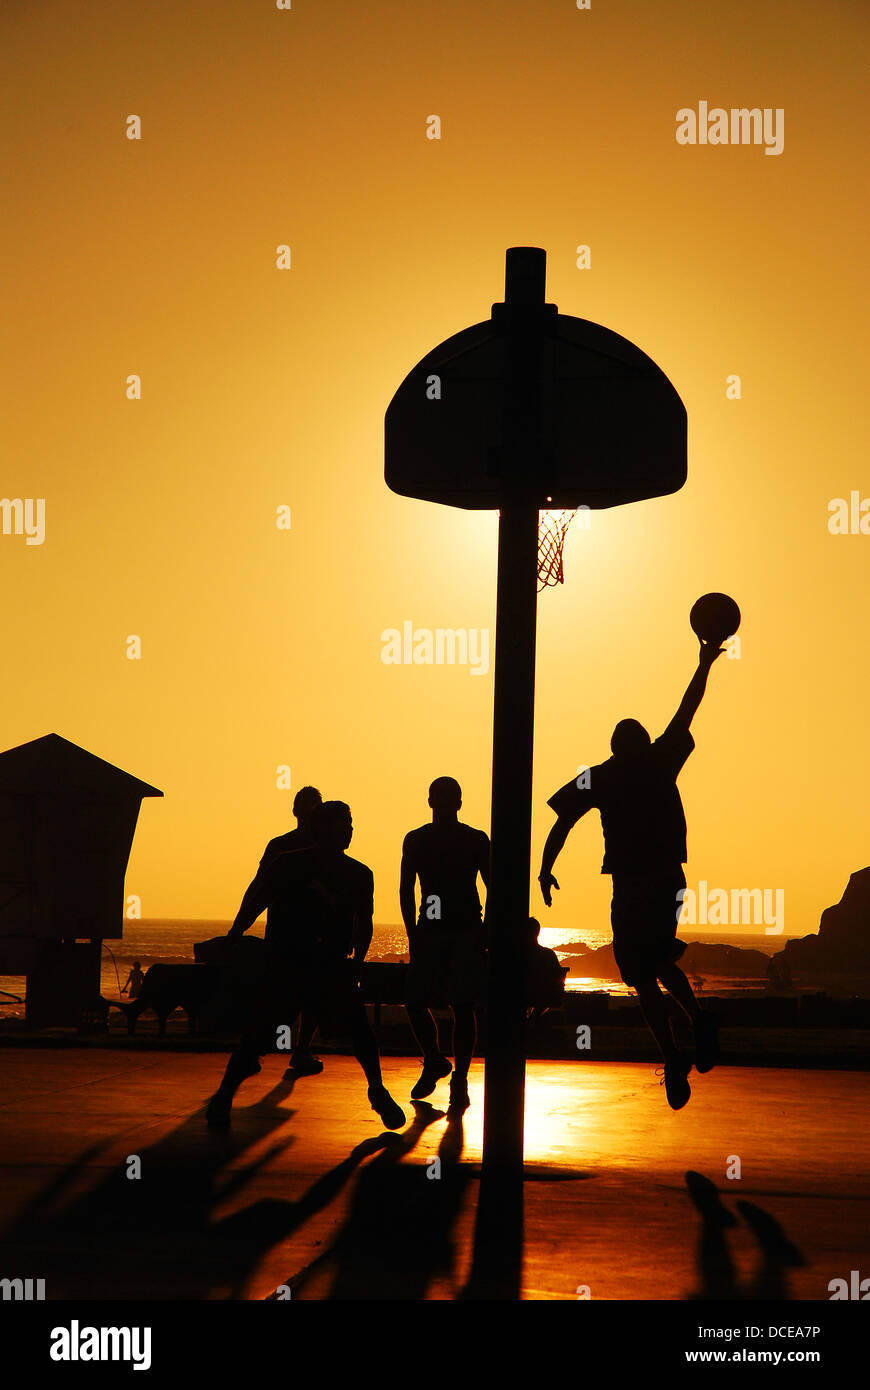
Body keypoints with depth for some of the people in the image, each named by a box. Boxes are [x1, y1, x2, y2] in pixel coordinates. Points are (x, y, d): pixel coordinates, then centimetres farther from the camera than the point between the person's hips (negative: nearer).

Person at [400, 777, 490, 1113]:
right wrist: (413, 934, -1)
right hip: (429, 931, 2)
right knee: (414, 1001, -4)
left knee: (462, 1006, -8)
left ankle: (459, 1082, -1)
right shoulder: (415, 840, 8)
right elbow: (406, 890, 7)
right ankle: (434, 1061, 21)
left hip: (467, 934, -2)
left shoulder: (477, 840, 4)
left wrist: (486, 933, -4)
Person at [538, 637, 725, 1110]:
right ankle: (699, 1019, -1)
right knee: (660, 960, 22)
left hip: (630, 884, -3)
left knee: (643, 975, -1)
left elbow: (563, 822, -4)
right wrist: (704, 663, 28)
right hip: (670, 879, 3)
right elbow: (685, 712, 18)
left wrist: (545, 870, -1)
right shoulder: (662, 761, 7)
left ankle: (672, 1056, -15)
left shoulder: (600, 777, 4)